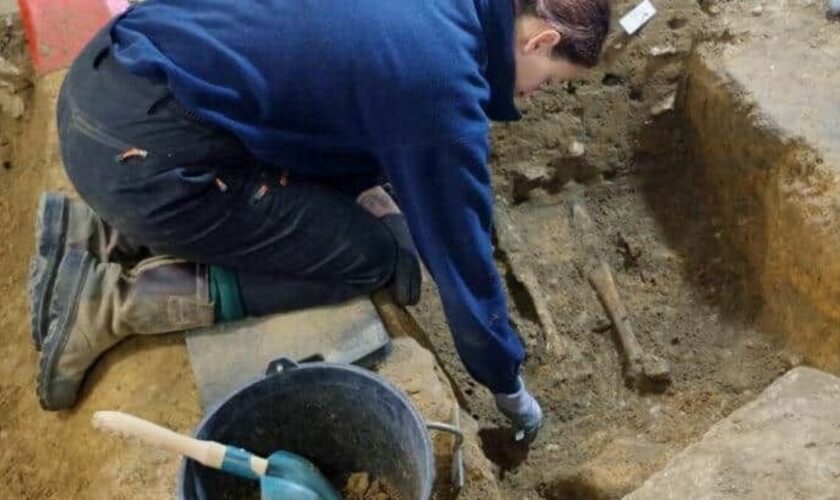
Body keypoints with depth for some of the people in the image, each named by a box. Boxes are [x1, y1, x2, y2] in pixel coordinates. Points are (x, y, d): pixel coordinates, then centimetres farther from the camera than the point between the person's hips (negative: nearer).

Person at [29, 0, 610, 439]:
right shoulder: (443, 84, -14)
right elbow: (461, 253, -5)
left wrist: (368, 188, 25)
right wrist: (507, 383, 10)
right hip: (142, 150, -9)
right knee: (368, 258, 1)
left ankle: (102, 234, 15)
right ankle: (112, 301, -3)